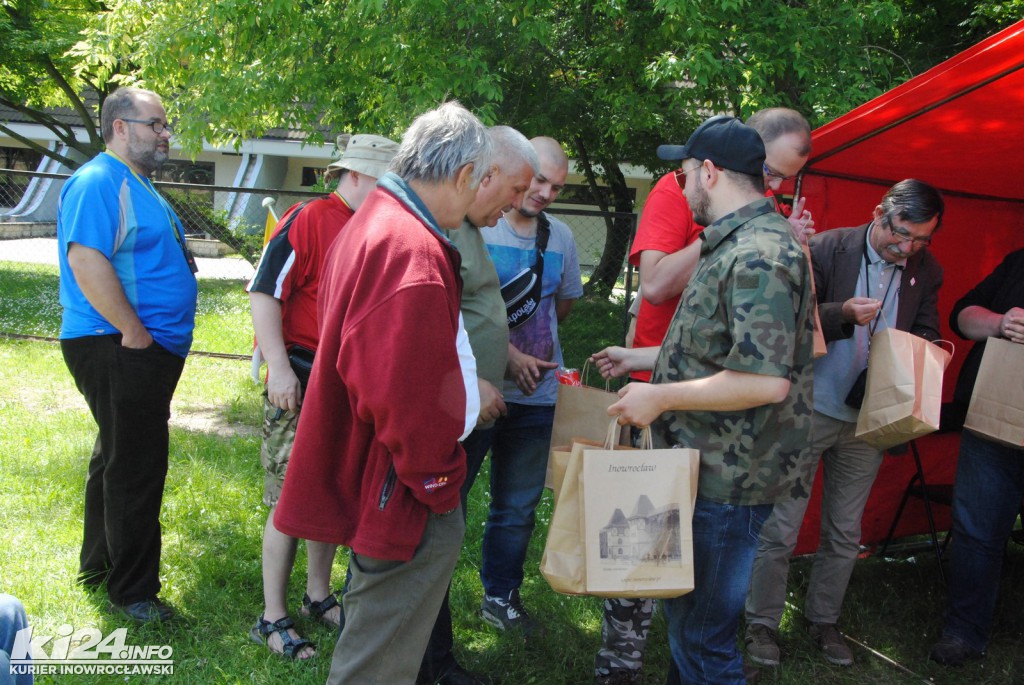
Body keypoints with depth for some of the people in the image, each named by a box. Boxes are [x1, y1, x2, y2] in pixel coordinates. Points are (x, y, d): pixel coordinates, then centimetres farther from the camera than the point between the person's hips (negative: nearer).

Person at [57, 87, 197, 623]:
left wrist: (179, 260, 12)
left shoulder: (135, 185, 18)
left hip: (150, 351, 11)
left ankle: (100, 564, 35)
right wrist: (135, 332, -23)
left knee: (119, 459, 20)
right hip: (118, 351, -11)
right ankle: (132, 589, 8)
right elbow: (85, 261, -26)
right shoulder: (97, 182, -15)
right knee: (135, 468, -4)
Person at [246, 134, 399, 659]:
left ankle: (319, 596, 30)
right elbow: (264, 291, -16)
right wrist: (279, 367, -22)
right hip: (301, 378, -7)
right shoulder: (308, 220, -12)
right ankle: (273, 619, 9)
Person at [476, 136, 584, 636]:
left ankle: (501, 596, 28)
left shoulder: (560, 237, 9)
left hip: (537, 393, 5)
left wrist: (531, 348, 13)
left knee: (517, 506, 13)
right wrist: (507, 354, -17)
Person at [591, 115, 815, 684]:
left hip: (729, 480, -11)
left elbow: (765, 379, -30)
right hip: (711, 466, 11)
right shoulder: (740, 243, 15)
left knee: (704, 639, -1)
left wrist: (660, 397, -21)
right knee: (685, 611, 24)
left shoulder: (758, 254, -22)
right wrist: (640, 358, 28)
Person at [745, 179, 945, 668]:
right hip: (809, 411, -4)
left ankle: (824, 620, 34)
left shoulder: (926, 271, 2)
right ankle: (762, 622, 19)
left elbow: (926, 334, 11)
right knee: (781, 527, 2)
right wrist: (843, 314, -27)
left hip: (868, 422, 4)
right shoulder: (828, 249, -12)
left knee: (845, 534, 16)